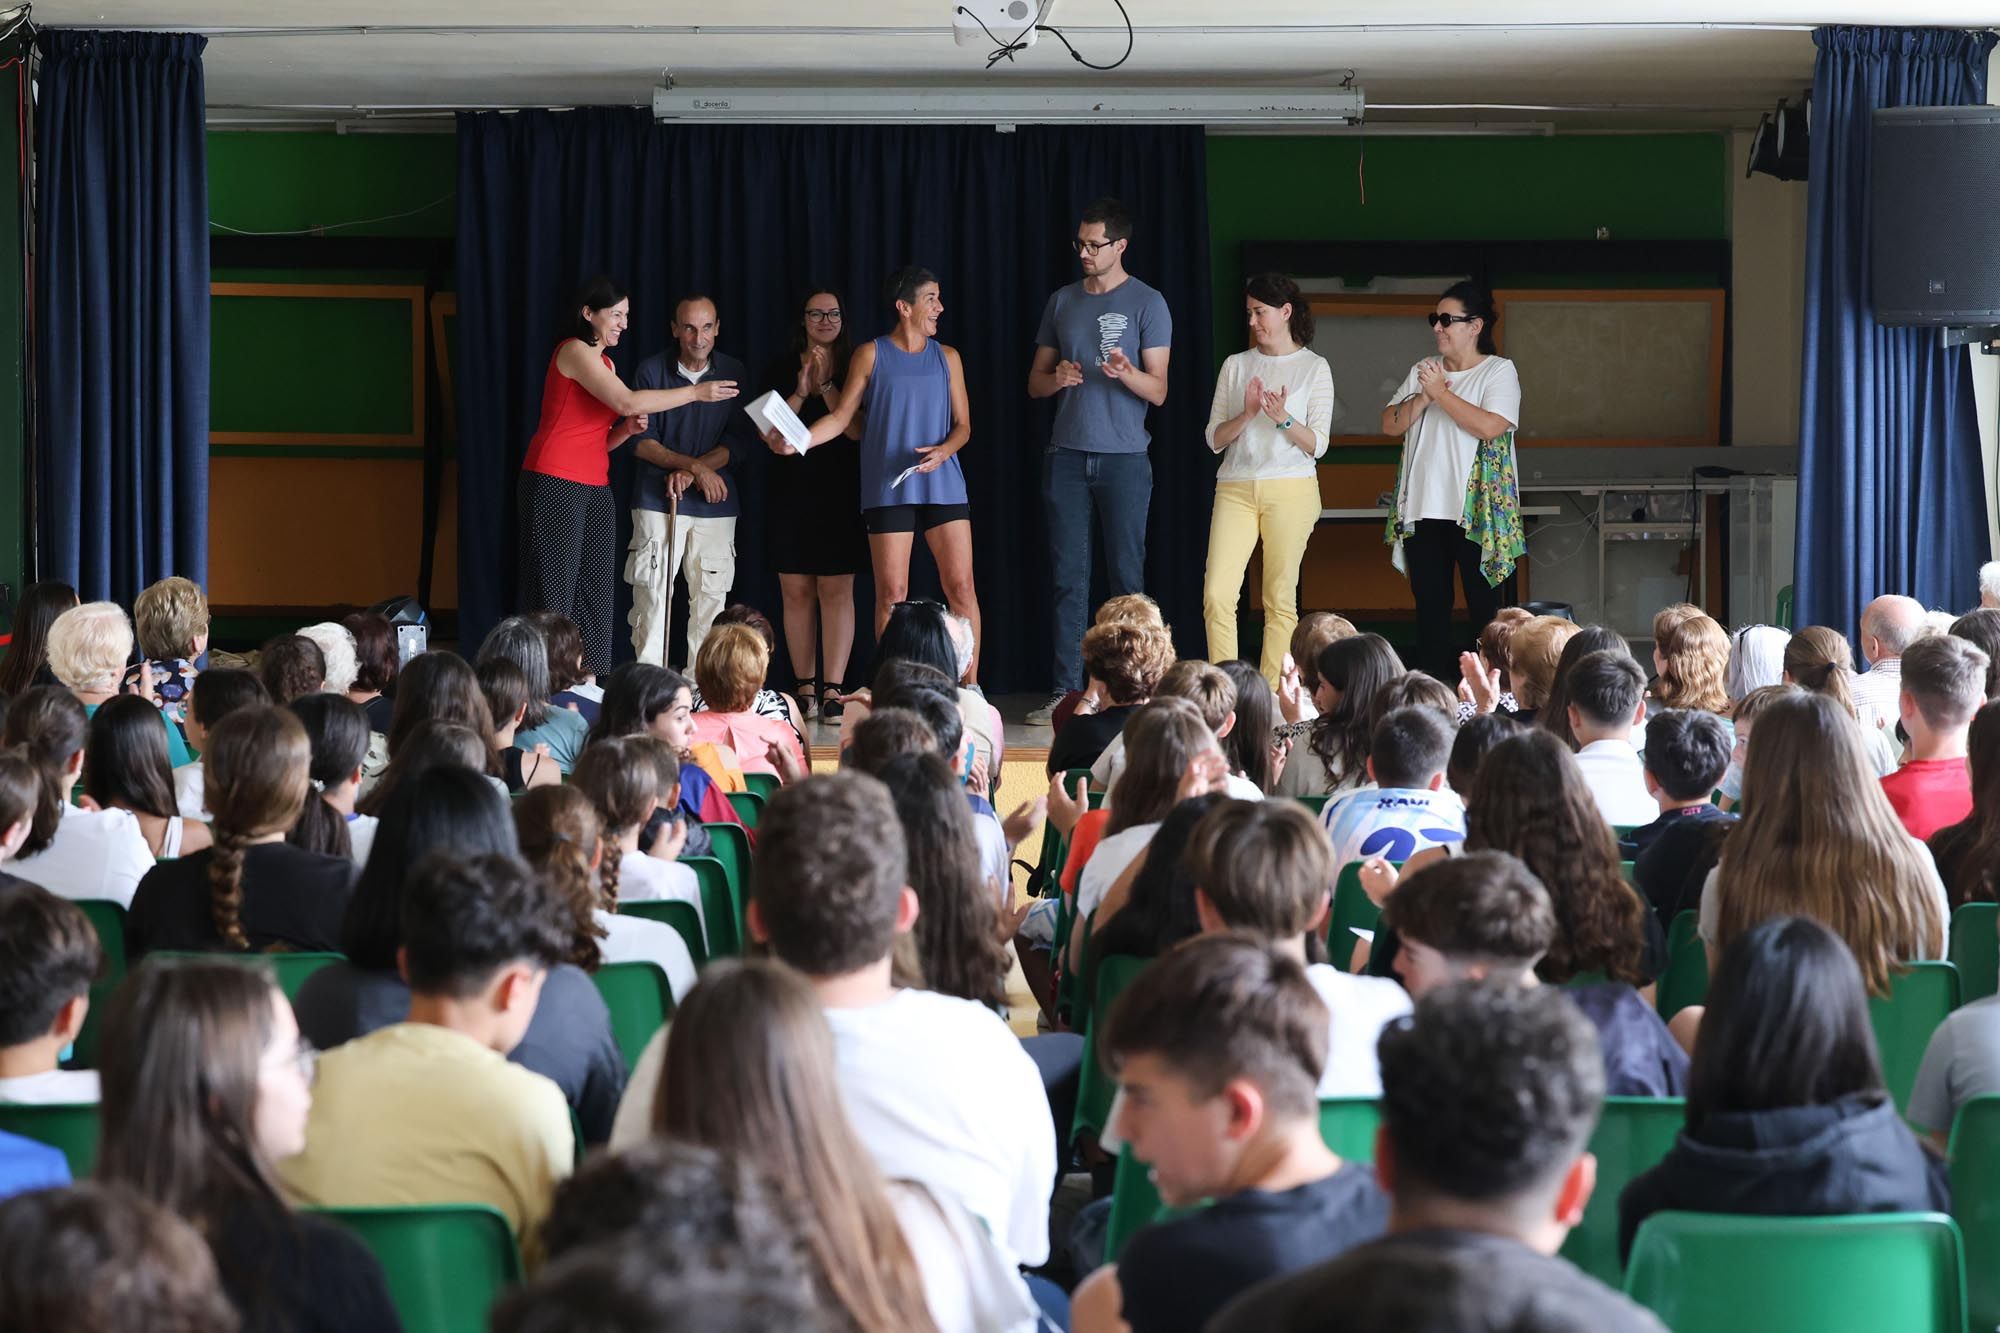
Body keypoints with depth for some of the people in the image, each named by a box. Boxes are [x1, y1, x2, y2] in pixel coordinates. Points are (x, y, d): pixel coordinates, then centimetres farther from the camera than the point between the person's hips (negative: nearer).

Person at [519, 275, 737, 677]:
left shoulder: (605, 362, 19)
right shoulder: (574, 351, -9)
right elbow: (627, 402, -21)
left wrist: (628, 429, 0)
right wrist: (695, 393, -16)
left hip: (595, 488, 9)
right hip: (555, 482, -9)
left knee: (594, 597, 3)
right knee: (554, 592, -9)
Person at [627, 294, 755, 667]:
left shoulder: (734, 373, 6)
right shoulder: (652, 370, 1)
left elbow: (739, 442, 2)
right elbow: (642, 441, -2)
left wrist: (689, 474, -11)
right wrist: (697, 466, -12)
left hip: (714, 501, 2)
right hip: (657, 498, -2)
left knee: (710, 597, -2)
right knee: (651, 595, -7)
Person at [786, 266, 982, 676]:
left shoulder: (946, 357, 12)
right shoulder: (871, 356, 4)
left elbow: (963, 424, 13)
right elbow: (842, 417, 4)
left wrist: (944, 450, -8)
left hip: (943, 485, 2)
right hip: (889, 489, -2)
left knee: (961, 587, -6)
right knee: (891, 594, -2)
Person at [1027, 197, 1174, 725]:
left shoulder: (1147, 304, 1)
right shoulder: (1062, 301, 14)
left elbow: (1158, 391, -2)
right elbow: (1035, 382, 17)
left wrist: (1126, 373, -23)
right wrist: (1057, 378, -6)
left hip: (1124, 457, -3)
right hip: (1067, 456, 3)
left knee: (1126, 574, -3)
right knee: (1068, 576, 0)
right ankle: (1064, 691, -1)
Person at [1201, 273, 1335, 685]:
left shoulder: (1314, 368, 4)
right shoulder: (1236, 366, 12)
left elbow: (1317, 445, 0)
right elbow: (1214, 439, 9)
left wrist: (1284, 419, -18)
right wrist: (1246, 415, -9)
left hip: (1291, 491, -2)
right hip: (1235, 489, 2)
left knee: (1280, 600, -2)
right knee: (1217, 594, -10)